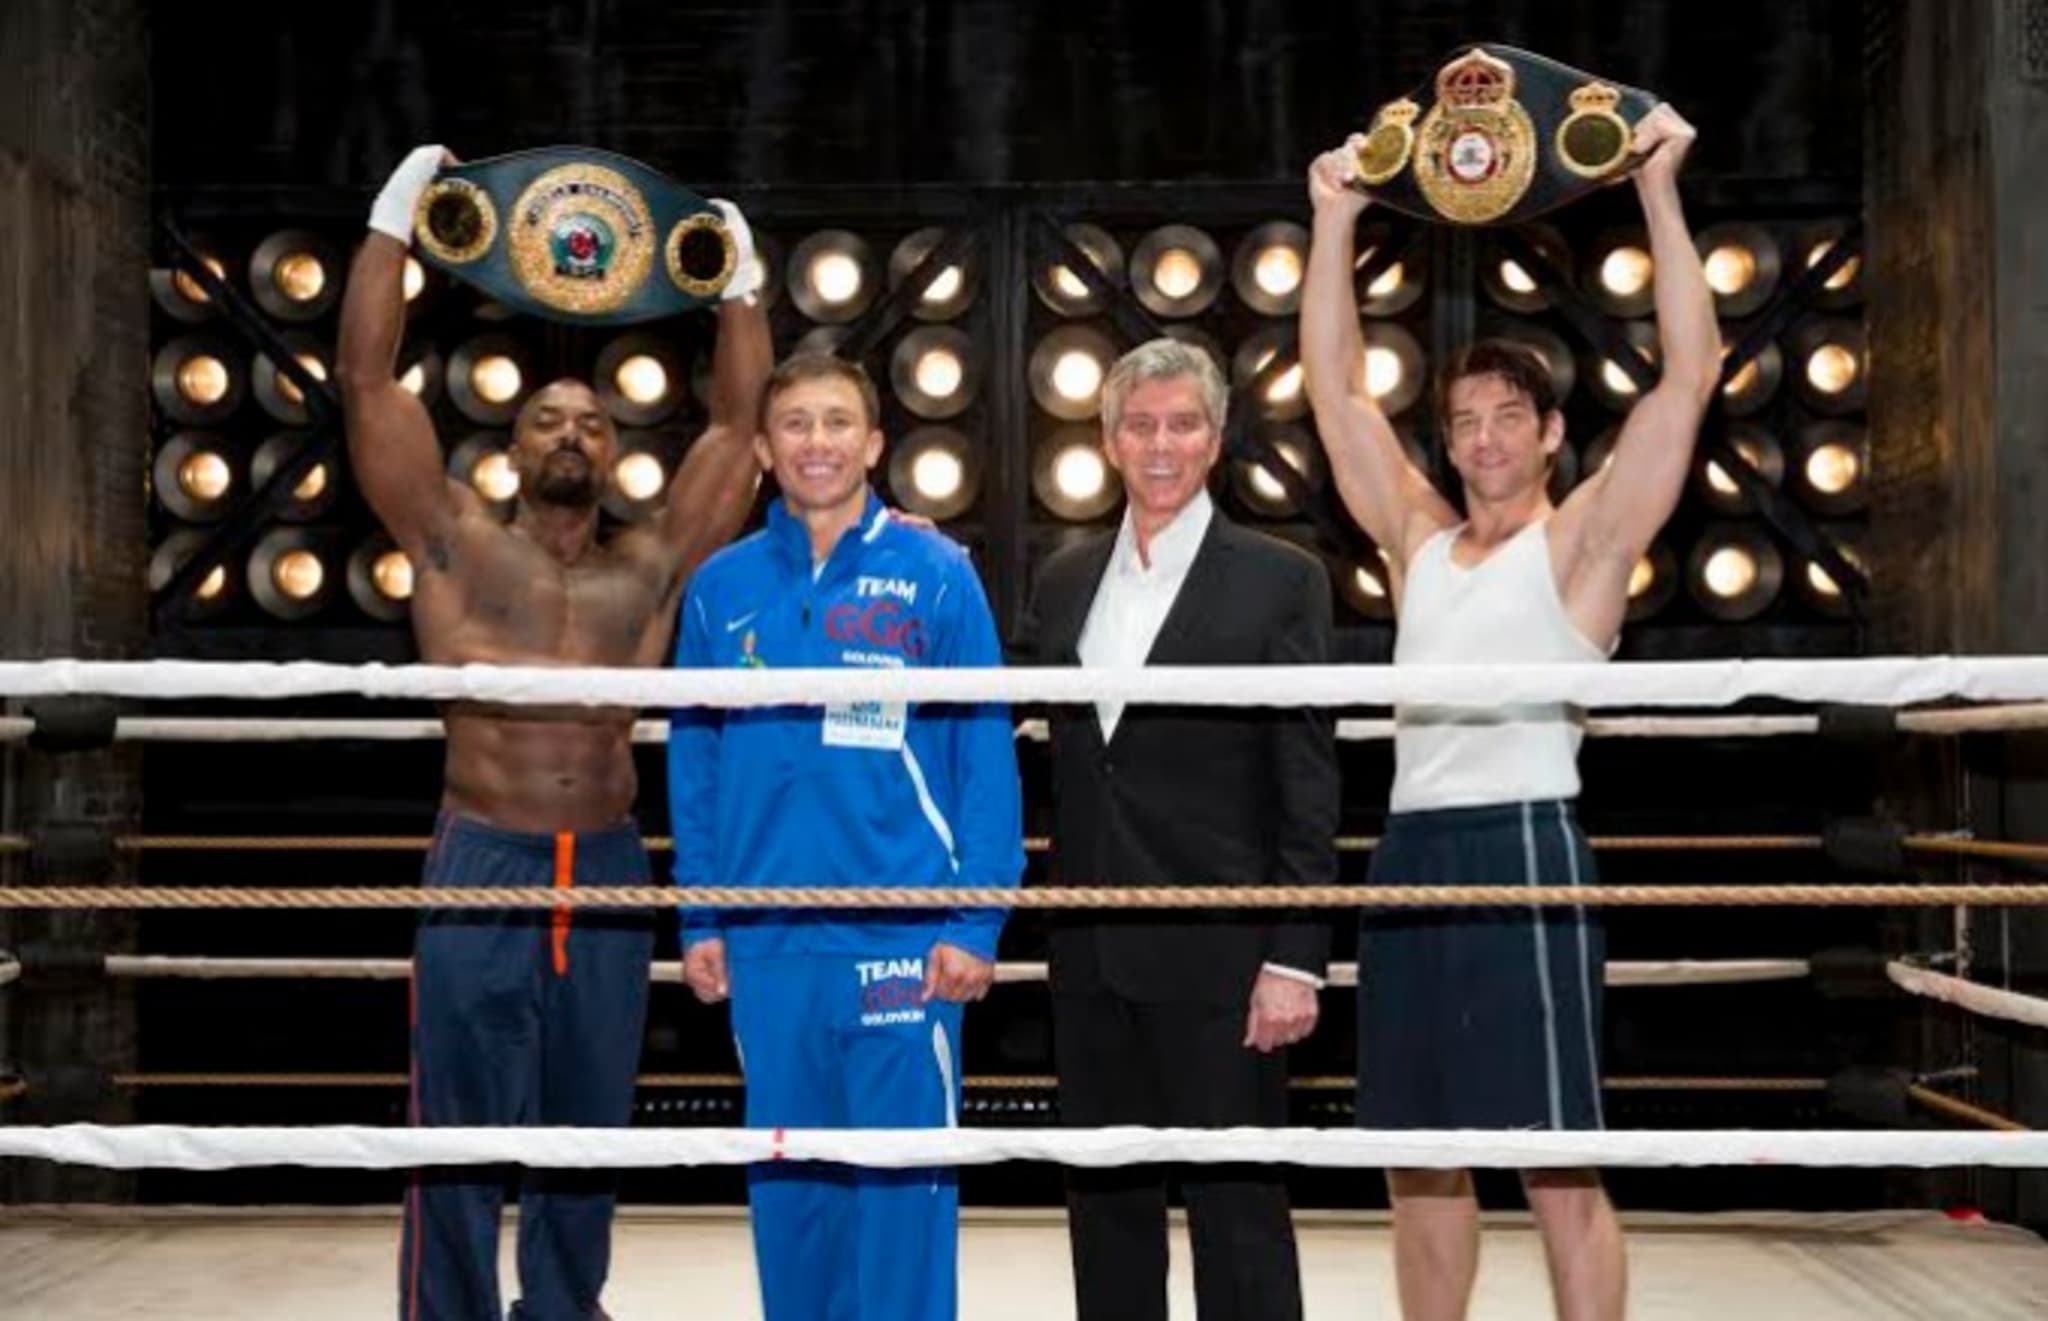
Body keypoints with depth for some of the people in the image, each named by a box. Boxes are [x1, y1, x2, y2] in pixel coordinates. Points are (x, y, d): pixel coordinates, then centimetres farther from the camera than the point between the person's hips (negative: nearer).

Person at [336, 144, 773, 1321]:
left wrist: (741, 281, 9)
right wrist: (395, 220, -2)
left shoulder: (655, 567, 9)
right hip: (484, 865, -3)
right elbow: (367, 380, -1)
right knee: (461, 1135, 0)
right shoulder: (456, 544, 4)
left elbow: (740, 420, 10)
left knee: (588, 1125, 13)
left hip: (609, 870, 3)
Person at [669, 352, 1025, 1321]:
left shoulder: (935, 576, -2)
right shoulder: (722, 589, 6)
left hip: (903, 935, -3)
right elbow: (694, 764, 10)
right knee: (786, 1178, 12)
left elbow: (985, 757, -3)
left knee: (902, 1177, 2)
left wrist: (976, 923, -9)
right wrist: (700, 922, 6)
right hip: (766, 941, 3)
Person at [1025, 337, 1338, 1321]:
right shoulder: (1064, 581, 11)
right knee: (1105, 1202, 13)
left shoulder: (1280, 581, -4)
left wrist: (1295, 960, -11)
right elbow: (1063, 760, 14)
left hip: (1216, 950, -5)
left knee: (1237, 1205, 2)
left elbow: (1309, 789, -7)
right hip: (1092, 949, 5)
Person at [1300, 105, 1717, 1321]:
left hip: (1523, 851, -6)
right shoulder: (1418, 541, 16)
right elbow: (1336, 391, 16)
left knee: (1559, 1168, -4)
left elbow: (1692, 371, -6)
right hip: (1412, 853, 6)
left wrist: (1659, 193, -8)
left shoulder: (1582, 543, 2)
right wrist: (1337, 224, 10)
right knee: (1419, 1162, 12)